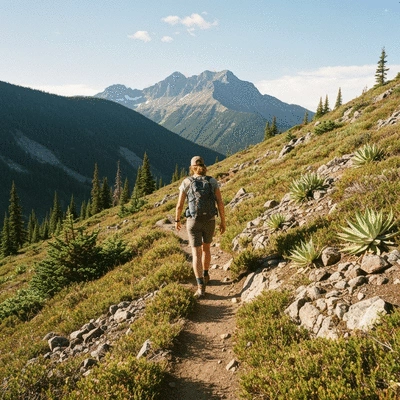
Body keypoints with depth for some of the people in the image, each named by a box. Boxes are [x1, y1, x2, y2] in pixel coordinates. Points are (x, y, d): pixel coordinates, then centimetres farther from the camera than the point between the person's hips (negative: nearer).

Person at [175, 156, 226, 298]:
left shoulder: (186, 182, -6)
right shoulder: (212, 181, -3)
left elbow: (179, 205, -4)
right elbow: (220, 203, -6)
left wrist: (177, 220, 13)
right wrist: (223, 222, 4)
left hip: (193, 222, -2)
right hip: (209, 221, 2)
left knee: (196, 254, -2)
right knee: (206, 248, 27)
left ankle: (201, 287, -13)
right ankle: (205, 275, 42)